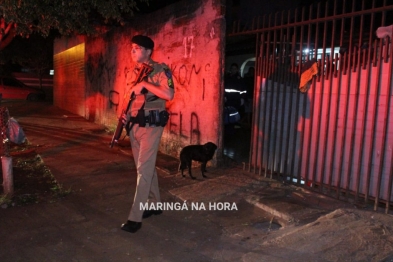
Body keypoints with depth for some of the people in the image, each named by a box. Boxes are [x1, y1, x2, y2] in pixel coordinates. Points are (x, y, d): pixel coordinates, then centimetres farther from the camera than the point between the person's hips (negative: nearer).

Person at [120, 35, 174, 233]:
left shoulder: (160, 70, -8)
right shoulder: (135, 72, 16)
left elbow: (169, 94, -24)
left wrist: (145, 84, -21)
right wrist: (125, 114, 7)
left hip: (151, 124, -8)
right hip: (134, 124, 8)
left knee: (144, 169, -8)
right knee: (146, 167, 14)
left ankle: (135, 217, -3)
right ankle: (154, 204, 29)